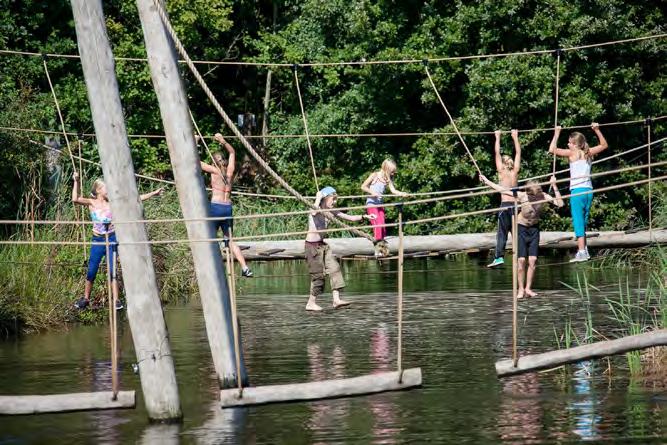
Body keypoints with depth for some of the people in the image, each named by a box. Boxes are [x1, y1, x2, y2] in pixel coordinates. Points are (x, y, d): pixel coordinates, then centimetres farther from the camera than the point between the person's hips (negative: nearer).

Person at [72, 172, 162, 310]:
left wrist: (152, 194, 1)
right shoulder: (92, 203, 0)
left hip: (111, 239, 0)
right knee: (91, 271, 1)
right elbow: (75, 199, -14)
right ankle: (85, 298, 14)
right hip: (97, 241, 0)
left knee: (112, 270, -4)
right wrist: (76, 182, -13)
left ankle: (116, 300, -1)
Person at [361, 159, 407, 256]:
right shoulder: (374, 175, -8)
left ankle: (381, 248, 8)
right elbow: (363, 187, -6)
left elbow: (393, 190, -5)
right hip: (371, 203, -6)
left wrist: (402, 194, -22)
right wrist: (372, 192, -20)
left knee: (382, 226, 2)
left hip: (380, 204, 6)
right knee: (377, 225, -15)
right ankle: (377, 249, -16)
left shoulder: (388, 179, 5)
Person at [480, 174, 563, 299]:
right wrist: (487, 182, -9)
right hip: (521, 228, -2)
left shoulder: (544, 196, -17)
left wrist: (554, 187, -32)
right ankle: (521, 289, 0)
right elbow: (503, 190, -13)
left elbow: (560, 204, -29)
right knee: (521, 260, -8)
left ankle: (528, 288, 5)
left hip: (534, 228, 2)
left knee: (533, 260, -5)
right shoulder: (522, 196, -22)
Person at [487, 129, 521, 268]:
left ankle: (499, 257, -16)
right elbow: (518, 152, 14)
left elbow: (497, 153, 4)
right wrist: (515, 137, 21)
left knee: (502, 233, -6)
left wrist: (497, 137, 12)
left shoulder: (502, 172, -2)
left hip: (505, 205, -4)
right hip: (515, 203, 4)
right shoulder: (515, 172, 6)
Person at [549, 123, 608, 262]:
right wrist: (597, 130, 24)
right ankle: (584, 250, 17)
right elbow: (604, 145, 26)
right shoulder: (588, 152, 10)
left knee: (578, 222, -8)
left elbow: (552, 150, -8)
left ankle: (581, 252, -15)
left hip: (577, 191, -6)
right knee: (583, 222, 15)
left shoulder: (573, 153, -4)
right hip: (589, 190, 6)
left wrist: (556, 134, 2)